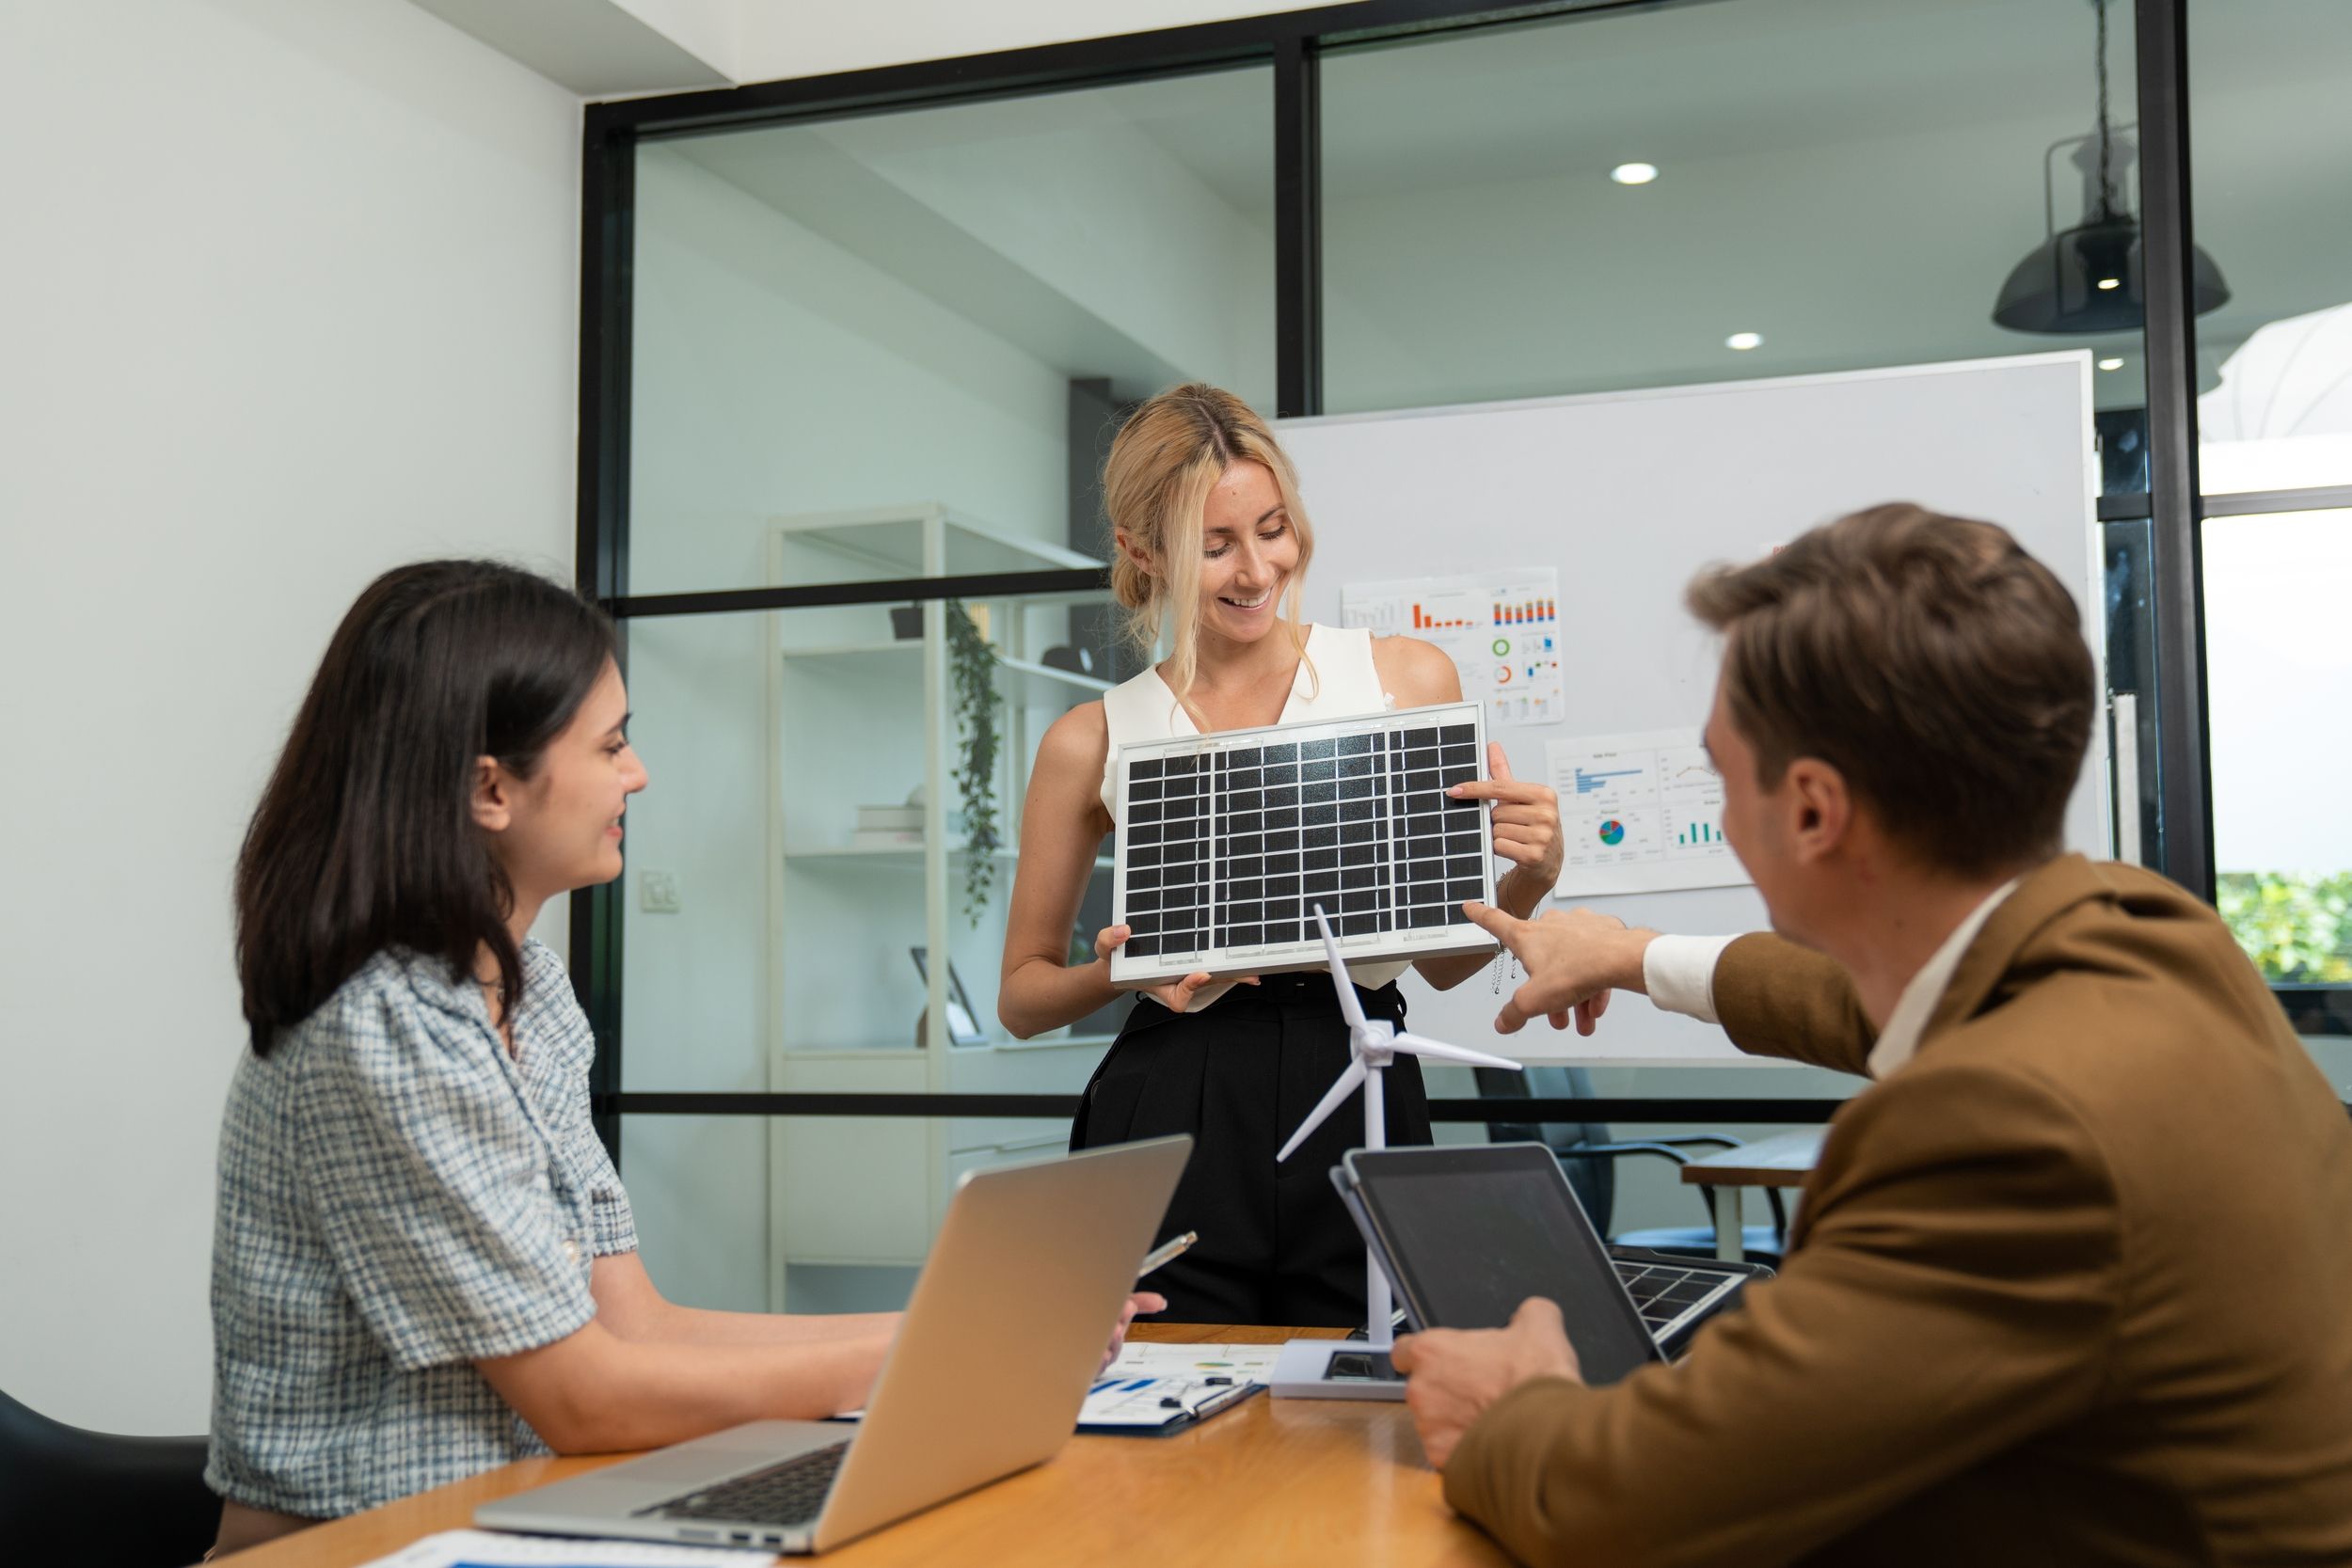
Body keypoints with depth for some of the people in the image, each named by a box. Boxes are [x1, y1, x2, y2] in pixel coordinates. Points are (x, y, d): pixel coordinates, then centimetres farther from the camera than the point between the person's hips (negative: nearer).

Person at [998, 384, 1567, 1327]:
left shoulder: (1409, 679, 5)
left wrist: (1528, 879, -8)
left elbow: (1442, 959, 11)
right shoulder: (1095, 742, 3)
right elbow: (1022, 995, 11)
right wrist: (1126, 970, -8)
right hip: (1174, 1131, -1)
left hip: (1364, 1108, 1)